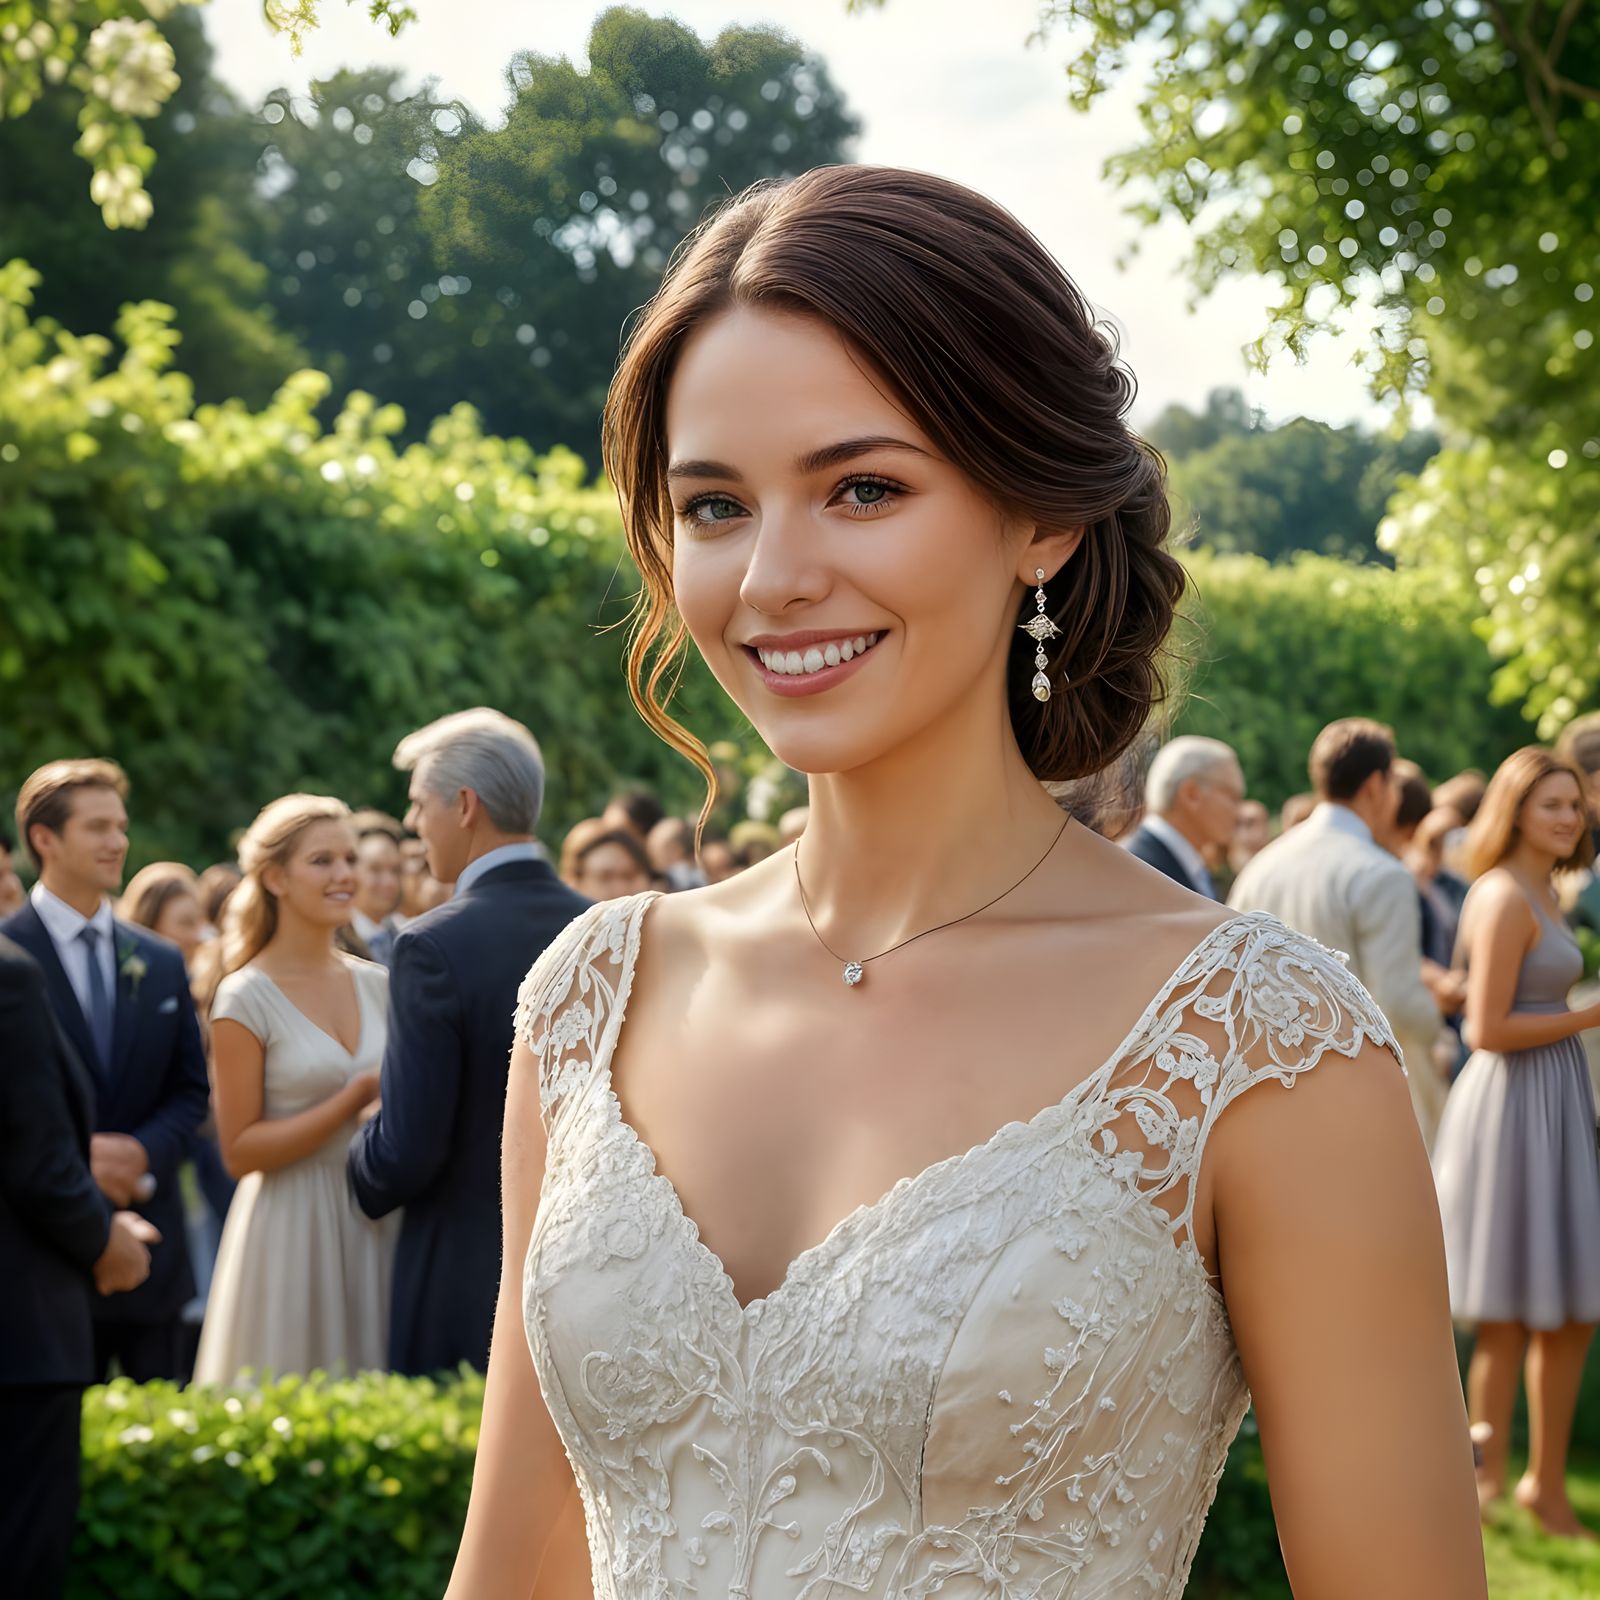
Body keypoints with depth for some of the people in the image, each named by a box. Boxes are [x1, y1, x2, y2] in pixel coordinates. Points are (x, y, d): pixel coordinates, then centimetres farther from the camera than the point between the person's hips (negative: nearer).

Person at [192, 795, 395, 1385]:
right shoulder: (246, 998, -7)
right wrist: (358, 1098, -16)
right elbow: (239, 1151, -10)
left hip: (377, 1227, 5)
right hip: (292, 1232, -5)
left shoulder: (377, 983, 8)